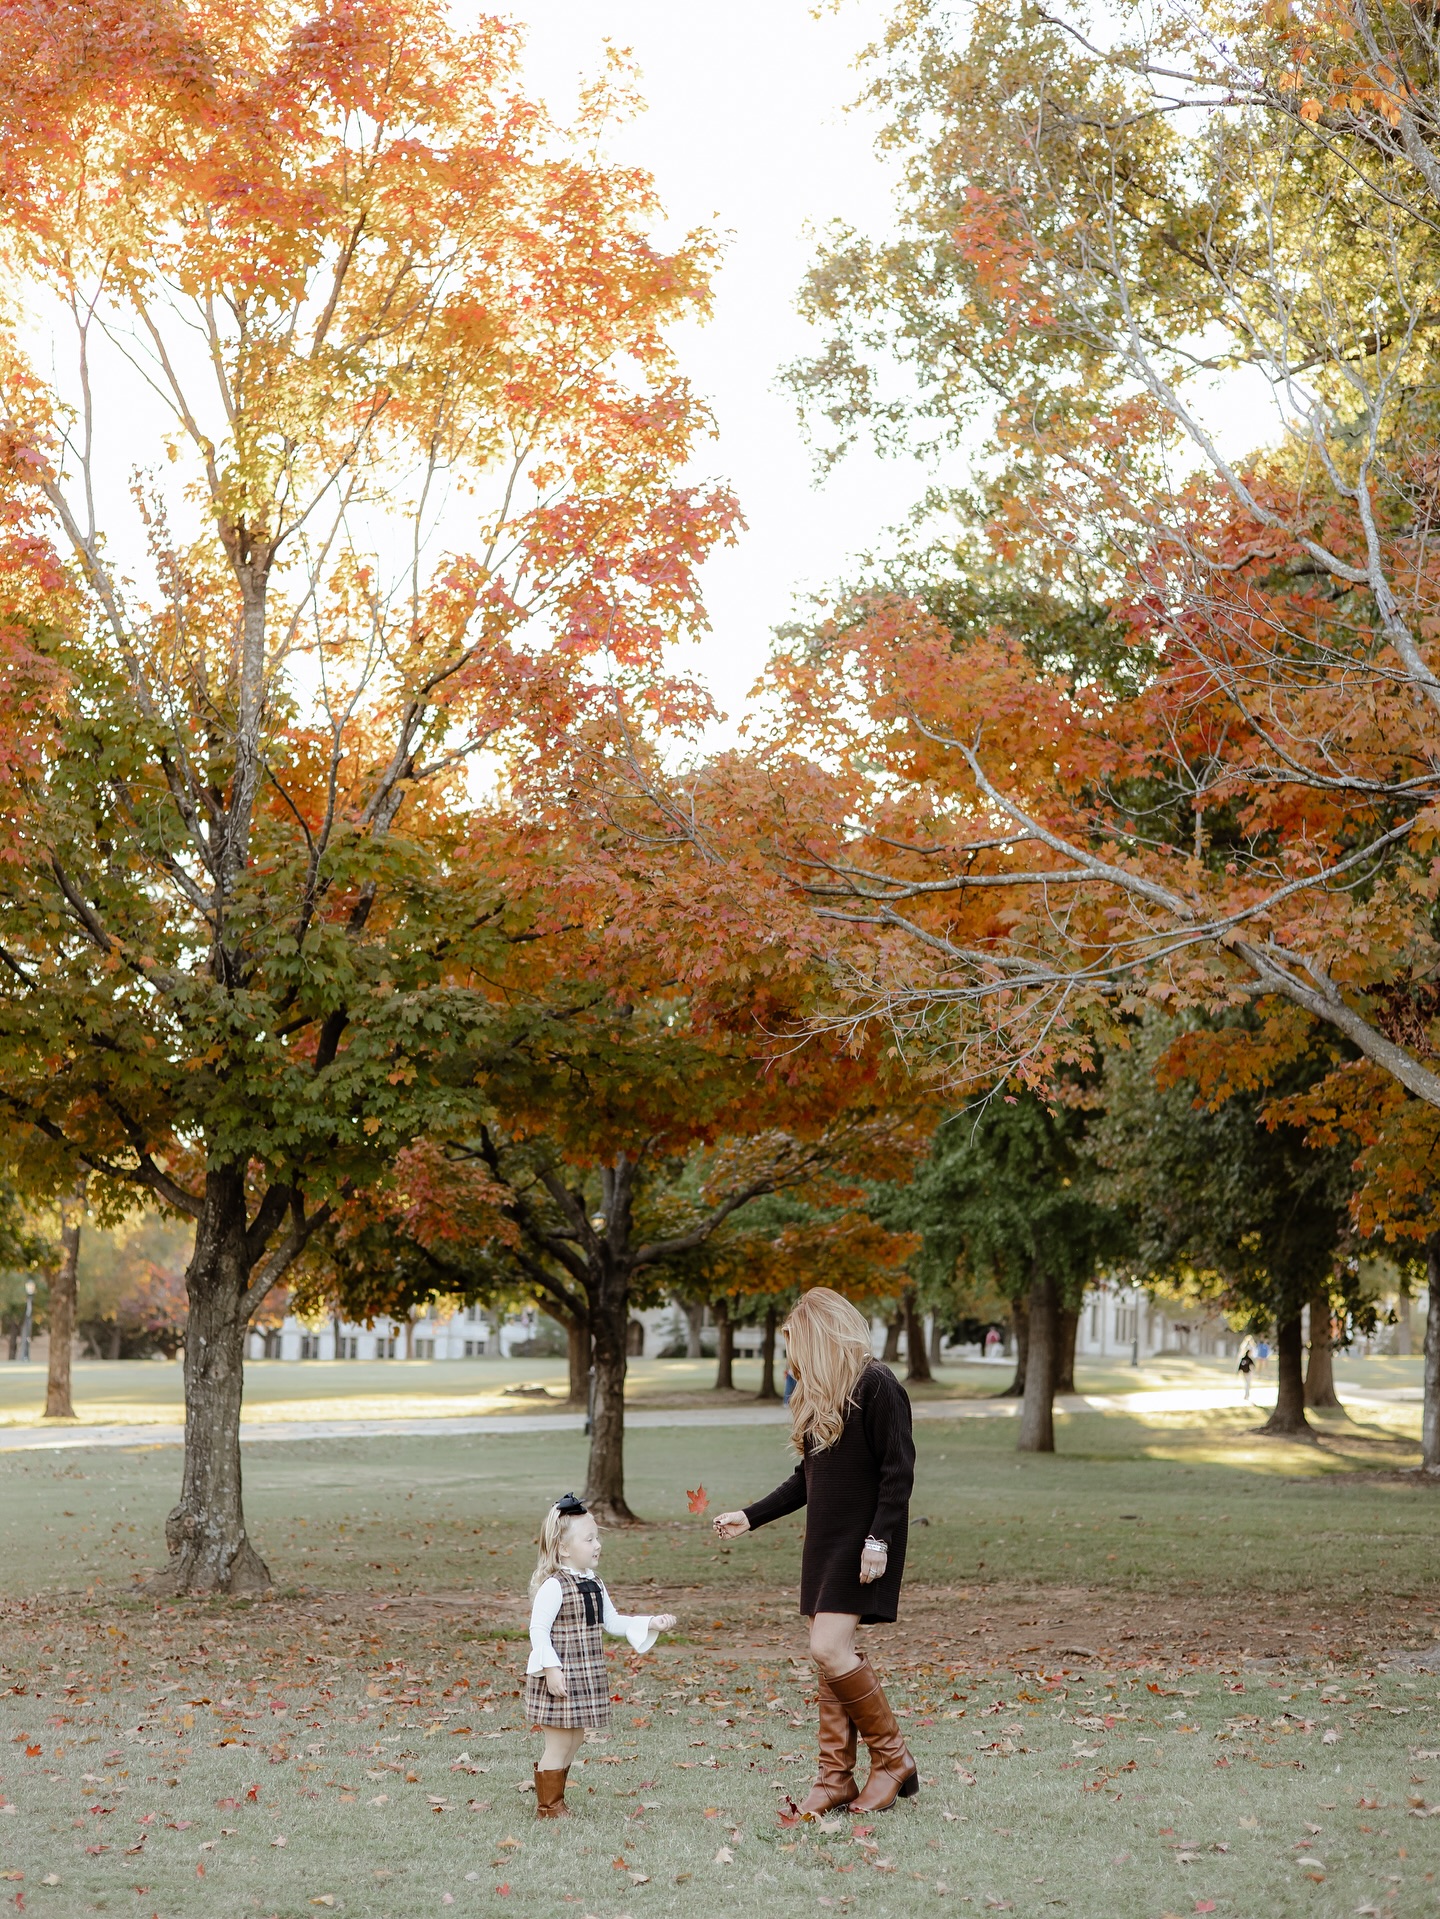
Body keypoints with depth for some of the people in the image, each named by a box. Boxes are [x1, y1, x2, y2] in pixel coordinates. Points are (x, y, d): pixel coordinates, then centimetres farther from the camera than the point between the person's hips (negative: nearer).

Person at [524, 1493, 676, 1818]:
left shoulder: (594, 1585, 10)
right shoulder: (553, 1586, -17)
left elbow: (613, 1622, 16)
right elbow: (538, 1629, -19)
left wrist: (650, 1623, 5)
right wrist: (551, 1669, -24)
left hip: (586, 1677, 9)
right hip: (559, 1678, -9)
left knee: (574, 1742, 16)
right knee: (559, 1744, -1)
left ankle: (555, 1800, 28)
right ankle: (548, 1807, 12)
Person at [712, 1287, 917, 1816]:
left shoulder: (876, 1386, -12)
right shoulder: (816, 1395, 16)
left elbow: (898, 1470, -16)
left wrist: (879, 1539, -20)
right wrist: (750, 1517, 18)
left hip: (861, 1544, -8)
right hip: (823, 1542, 8)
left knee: (829, 1649, -15)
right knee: (830, 1657, 5)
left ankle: (893, 1759, -1)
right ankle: (836, 1777, 9)